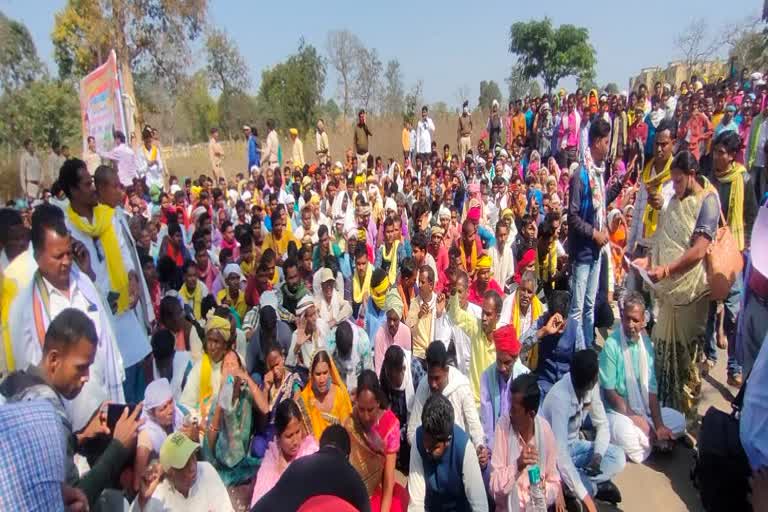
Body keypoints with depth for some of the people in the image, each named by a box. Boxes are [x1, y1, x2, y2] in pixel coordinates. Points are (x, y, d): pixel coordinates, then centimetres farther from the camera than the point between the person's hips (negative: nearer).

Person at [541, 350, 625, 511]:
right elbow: (561, 453, -36)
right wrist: (585, 497, -37)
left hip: (573, 445, 7)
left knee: (617, 456, -12)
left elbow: (602, 424, 0)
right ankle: (596, 486, -3)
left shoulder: (591, 386, -12)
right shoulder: (560, 397, -34)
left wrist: (597, 455, -20)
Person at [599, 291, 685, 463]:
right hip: (618, 411, -6)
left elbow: (651, 389, -1)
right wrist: (636, 418, -17)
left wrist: (659, 425, -9)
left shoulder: (646, 343, -1)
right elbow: (609, 392, -16)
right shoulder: (611, 345, -18)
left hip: (644, 410, 6)